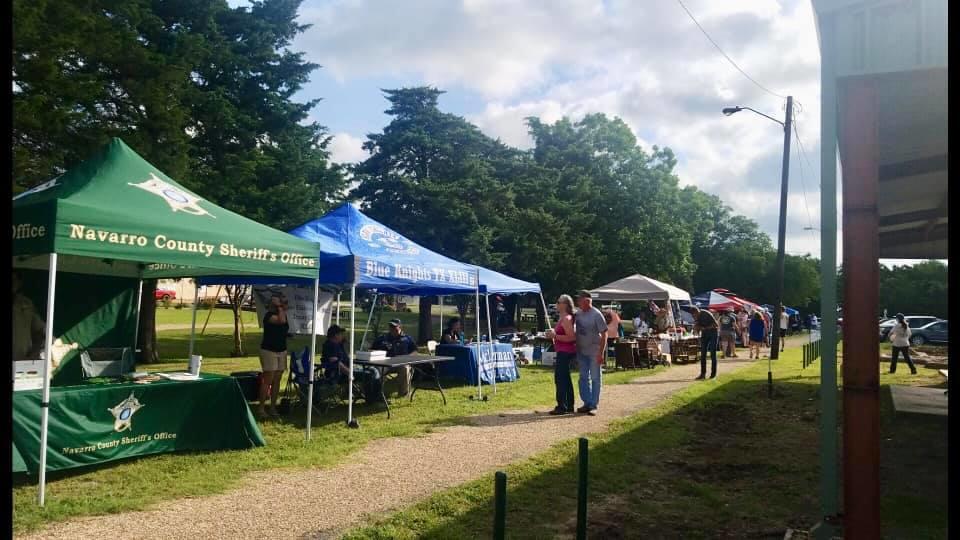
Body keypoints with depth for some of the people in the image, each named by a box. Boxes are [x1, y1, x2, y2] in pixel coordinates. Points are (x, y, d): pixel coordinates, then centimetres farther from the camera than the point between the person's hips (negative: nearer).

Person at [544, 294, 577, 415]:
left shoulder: (566, 319, -16)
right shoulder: (562, 318, 15)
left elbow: (571, 337, -23)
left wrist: (555, 336, -21)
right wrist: (552, 334, 15)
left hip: (565, 352, -11)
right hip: (563, 352, 11)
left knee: (560, 379, -8)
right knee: (565, 379, 16)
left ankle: (562, 407, -4)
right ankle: (569, 406, 24)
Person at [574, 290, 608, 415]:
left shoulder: (596, 315, -13)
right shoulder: (578, 314, 3)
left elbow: (604, 334, -12)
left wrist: (601, 353, -16)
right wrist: (576, 348, 7)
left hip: (594, 352, -6)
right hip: (581, 351, 6)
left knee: (595, 379, 2)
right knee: (583, 378, 11)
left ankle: (594, 405, 9)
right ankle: (587, 403, 21)